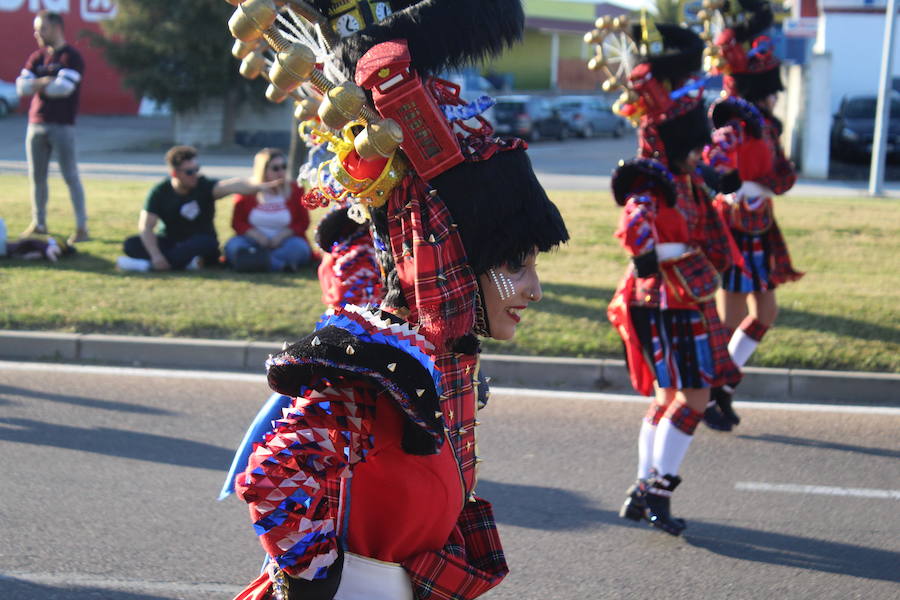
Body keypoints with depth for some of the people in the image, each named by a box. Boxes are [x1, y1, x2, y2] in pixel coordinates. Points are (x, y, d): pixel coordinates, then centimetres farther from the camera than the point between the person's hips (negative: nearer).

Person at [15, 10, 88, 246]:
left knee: (70, 176, -5)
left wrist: (36, 85, -3)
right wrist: (46, 81, -11)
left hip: (62, 126, -6)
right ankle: (38, 223, 19)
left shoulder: (71, 57, -6)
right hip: (36, 124, 6)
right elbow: (22, 86, 3)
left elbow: (64, 88, -17)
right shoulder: (36, 57, 13)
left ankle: (81, 226, -3)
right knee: (36, 176, 9)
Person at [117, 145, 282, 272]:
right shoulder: (160, 192, -12)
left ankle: (146, 265, -38)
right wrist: (156, 256, -32)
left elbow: (230, 185, -35)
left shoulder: (204, 186, -15)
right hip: (168, 242, 1)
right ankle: (186, 261, -36)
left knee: (207, 243, -37)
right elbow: (145, 226, -16)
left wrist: (259, 186, -53)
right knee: (131, 245, -23)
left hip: (197, 242, -1)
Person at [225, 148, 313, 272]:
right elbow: (237, 222, 3)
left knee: (297, 246, -33)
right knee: (233, 244, -30)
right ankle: (281, 265, -47)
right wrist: (256, 235, -15)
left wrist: (283, 234, -13)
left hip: (283, 244, 0)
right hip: (254, 242, 0)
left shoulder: (295, 190, 7)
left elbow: (303, 222, 4)